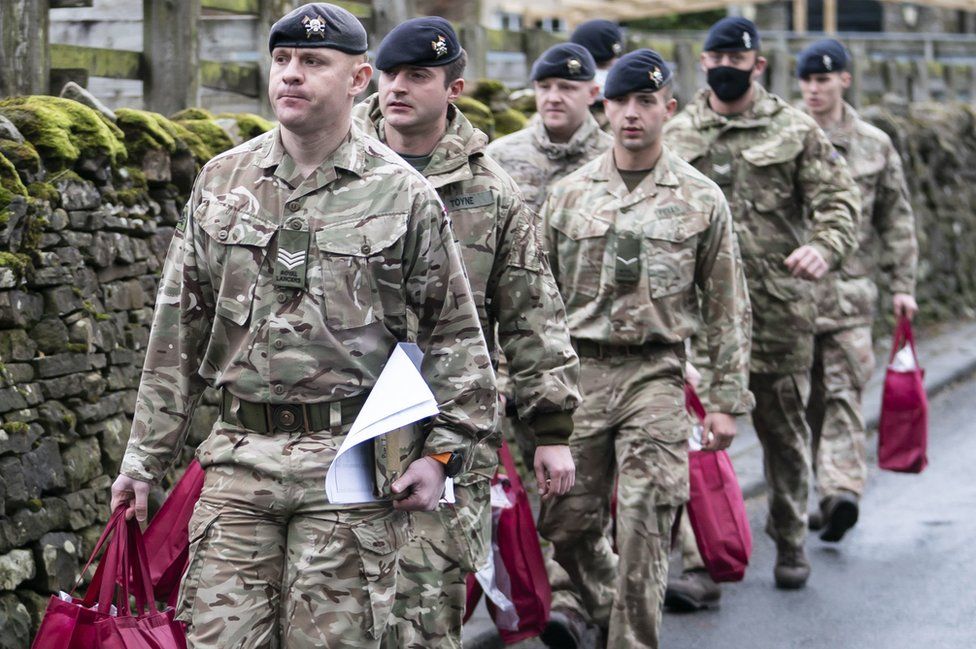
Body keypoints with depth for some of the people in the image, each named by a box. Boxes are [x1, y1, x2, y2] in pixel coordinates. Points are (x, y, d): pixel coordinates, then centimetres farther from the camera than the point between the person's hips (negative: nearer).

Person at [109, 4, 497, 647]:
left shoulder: (403, 195, 1)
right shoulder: (222, 181, 10)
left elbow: (455, 332, 6)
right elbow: (178, 330, 13)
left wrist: (444, 451, -3)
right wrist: (145, 457, 11)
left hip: (349, 461, -3)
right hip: (239, 456, 3)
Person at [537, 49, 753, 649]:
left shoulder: (702, 200, 3)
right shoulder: (568, 195, 8)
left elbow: (728, 309, 5)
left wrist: (728, 400, 1)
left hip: (656, 375, -2)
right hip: (578, 371, 3)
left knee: (643, 530, -6)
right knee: (566, 522, 7)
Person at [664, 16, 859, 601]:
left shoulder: (796, 131, 4)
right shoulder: (676, 136, 9)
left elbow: (839, 197, -2)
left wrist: (824, 246, -21)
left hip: (780, 307, 0)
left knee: (785, 430, 11)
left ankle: (790, 546, 28)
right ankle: (699, 564, -9)